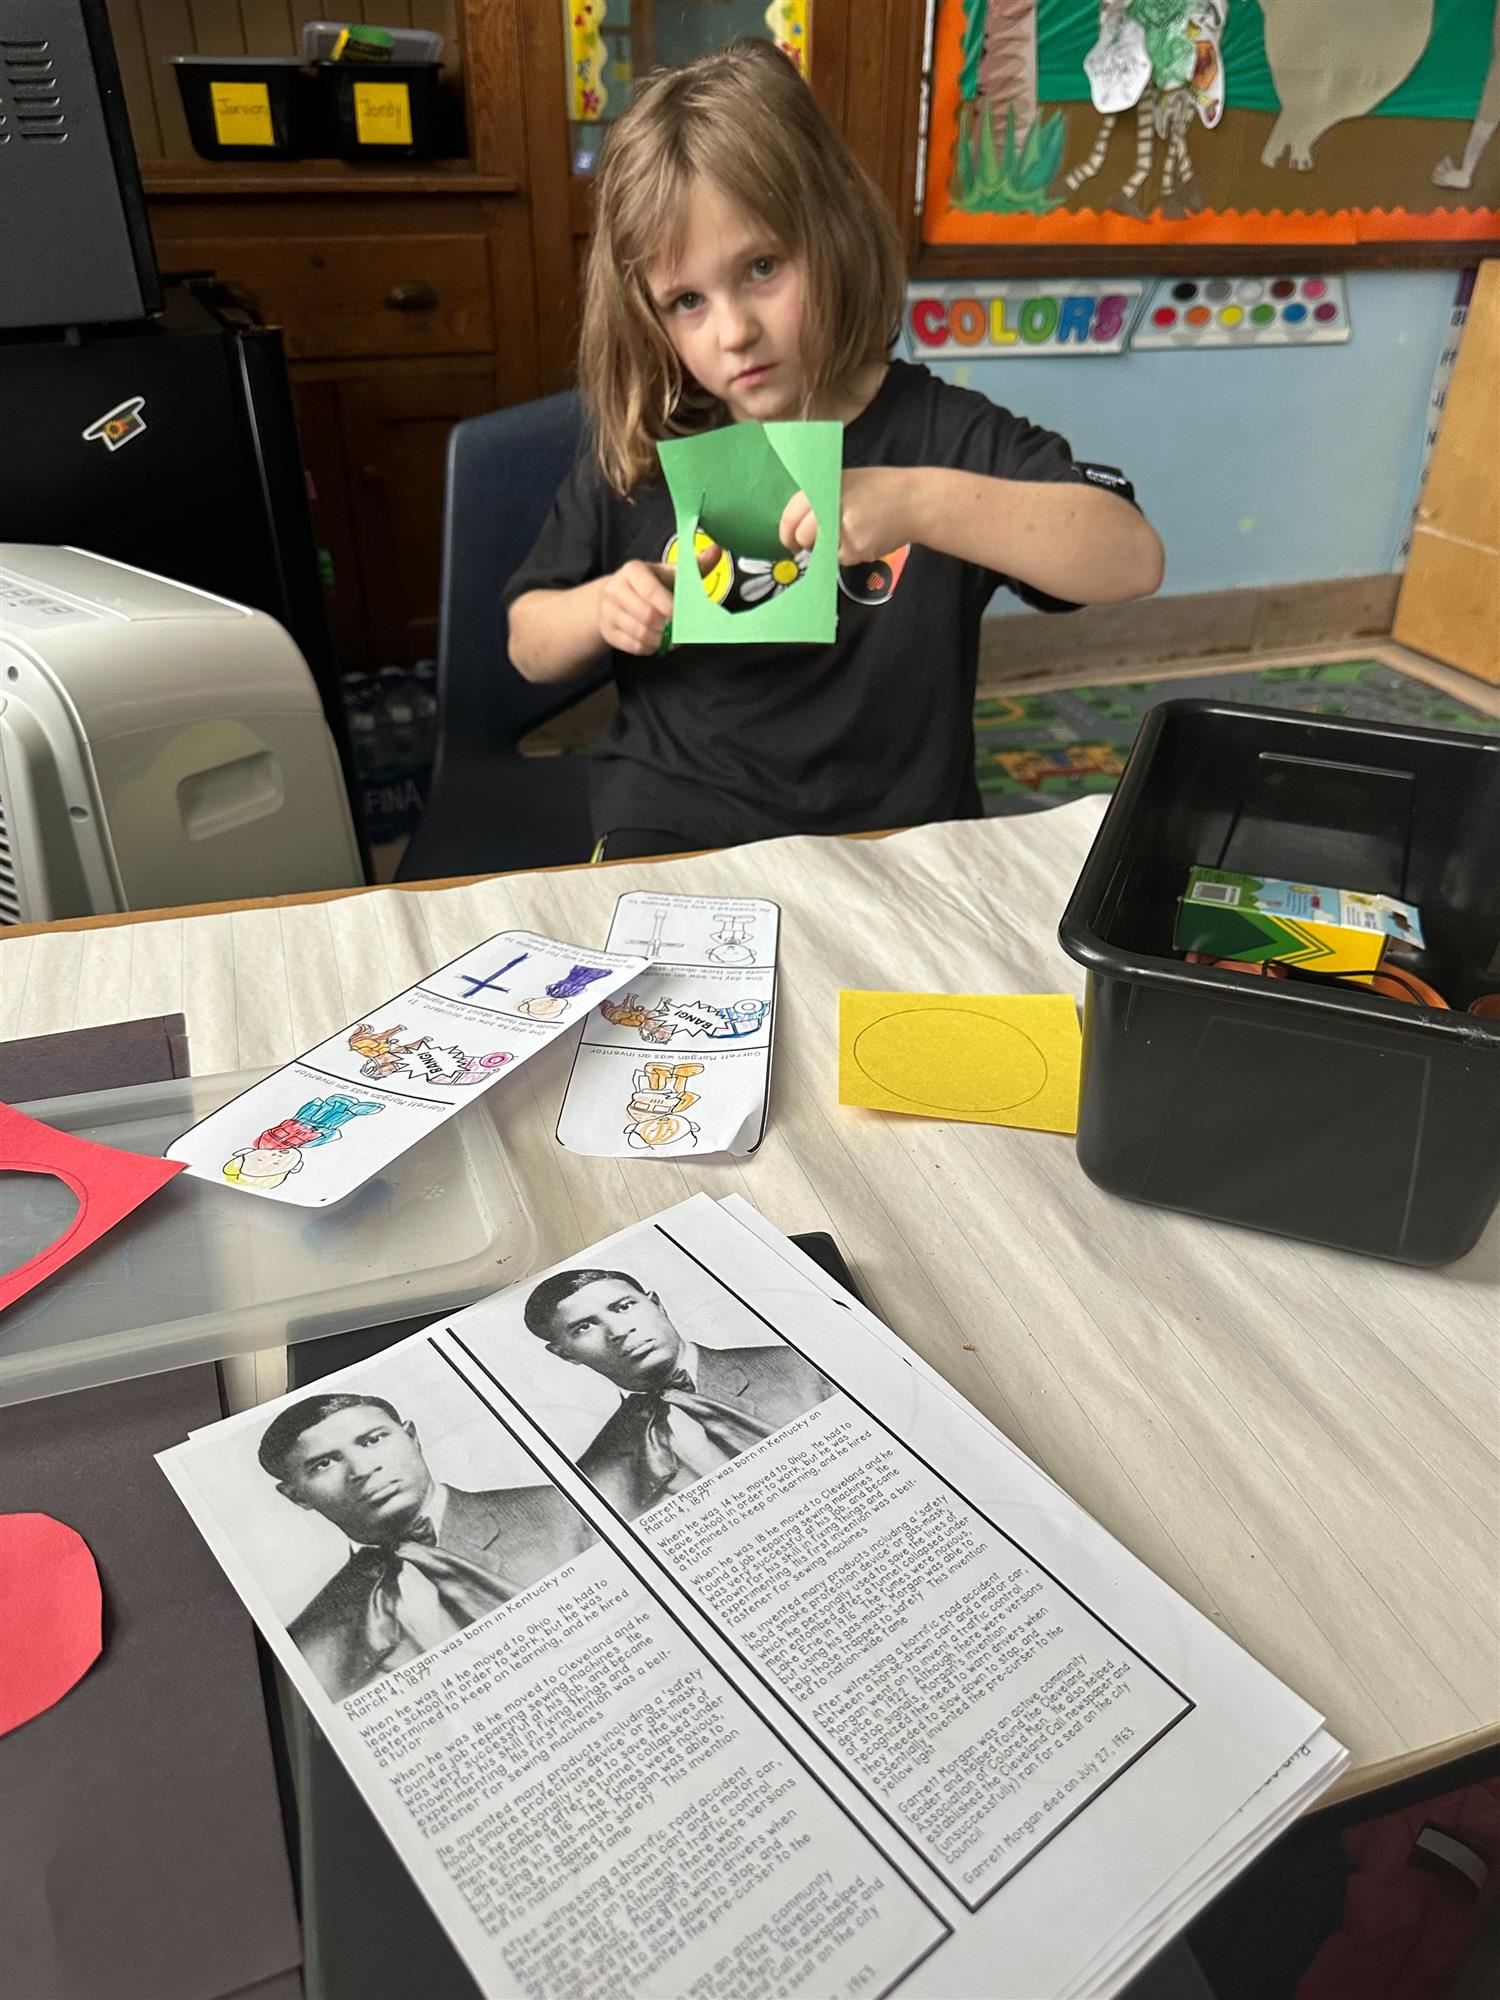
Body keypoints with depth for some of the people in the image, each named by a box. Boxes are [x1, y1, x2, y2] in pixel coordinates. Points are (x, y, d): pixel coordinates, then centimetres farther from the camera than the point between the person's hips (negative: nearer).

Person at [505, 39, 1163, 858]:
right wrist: (599, 608, -12)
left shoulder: (940, 432, -5)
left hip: (892, 840, 0)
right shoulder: (636, 449, 0)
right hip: (673, 830, 1)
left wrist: (920, 503, -29)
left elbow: (1133, 559, -17)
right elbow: (529, 646, 11)